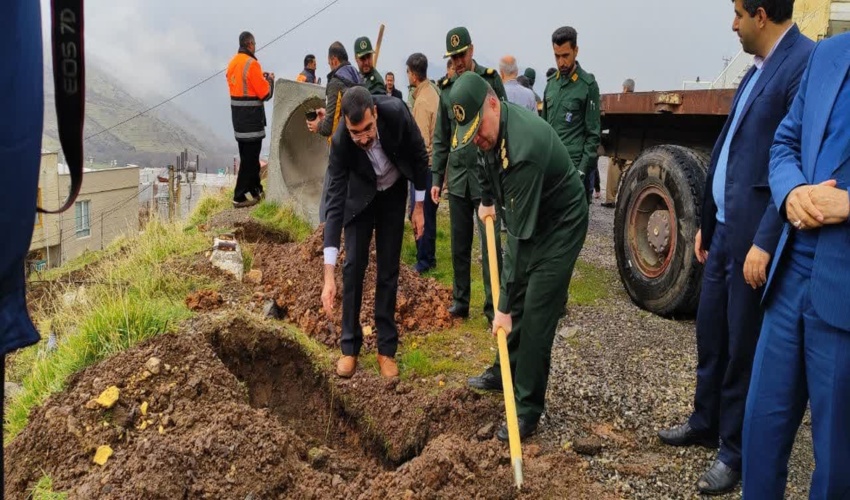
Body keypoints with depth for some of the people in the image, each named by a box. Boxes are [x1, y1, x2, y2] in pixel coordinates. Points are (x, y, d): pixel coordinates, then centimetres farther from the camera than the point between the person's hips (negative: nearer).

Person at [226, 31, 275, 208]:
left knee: (248, 155, 18)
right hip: (251, 116, -9)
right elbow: (265, 93, -15)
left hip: (237, 114, 9)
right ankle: (240, 197, -1)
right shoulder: (251, 64, -16)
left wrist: (261, 77, 12)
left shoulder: (233, 63, 9)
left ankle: (255, 190, 30)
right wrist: (270, 80, 3)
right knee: (250, 157, -3)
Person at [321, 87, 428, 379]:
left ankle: (386, 348, 9)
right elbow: (335, 202, -33)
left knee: (388, 269, 1)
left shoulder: (395, 112, -33)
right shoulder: (340, 142, -33)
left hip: (393, 193, 1)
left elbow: (419, 155, -13)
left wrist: (419, 206, -10)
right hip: (360, 195, -1)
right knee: (353, 266, -6)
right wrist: (328, 275, -37)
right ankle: (350, 347, 7)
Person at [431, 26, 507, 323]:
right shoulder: (446, 89, 9)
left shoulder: (491, 79, -1)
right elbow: (440, 139, 13)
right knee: (459, 245, 10)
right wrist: (436, 178, 10)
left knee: (491, 243, -4)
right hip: (457, 177, 4)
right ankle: (460, 301, 21)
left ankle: (493, 305, 6)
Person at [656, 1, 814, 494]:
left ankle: (736, 451, 23)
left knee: (744, 346, 5)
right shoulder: (759, 69, 14)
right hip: (725, 228, 9)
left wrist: (765, 242, -22)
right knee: (710, 332, 18)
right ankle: (706, 423, 37)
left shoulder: (807, 64, -15)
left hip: (755, 235, -9)